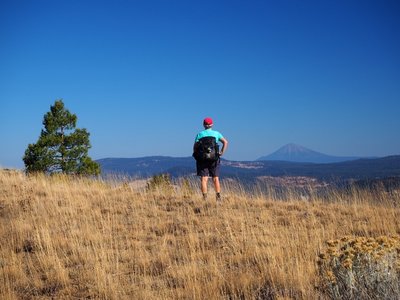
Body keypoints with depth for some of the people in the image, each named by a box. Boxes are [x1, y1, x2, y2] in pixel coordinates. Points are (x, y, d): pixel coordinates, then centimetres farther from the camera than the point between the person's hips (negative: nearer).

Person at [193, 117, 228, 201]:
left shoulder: (200, 134, 3)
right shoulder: (216, 133, 5)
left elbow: (195, 147, -5)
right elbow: (225, 142, -5)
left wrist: (196, 155, 8)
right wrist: (222, 152, -1)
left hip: (202, 159, -1)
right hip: (214, 159, 1)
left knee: (204, 179, -1)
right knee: (216, 179, 7)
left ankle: (205, 198, -7)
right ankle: (218, 197, 2)